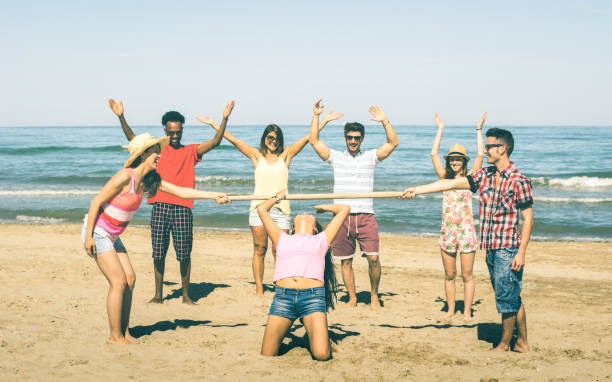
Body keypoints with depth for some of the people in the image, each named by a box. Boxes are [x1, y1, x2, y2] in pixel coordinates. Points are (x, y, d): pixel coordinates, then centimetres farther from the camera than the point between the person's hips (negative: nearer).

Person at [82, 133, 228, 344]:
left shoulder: (149, 180, 0)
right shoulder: (125, 177, -24)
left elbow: (180, 191, 2)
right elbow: (96, 202, -20)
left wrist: (213, 195, -4)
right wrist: (88, 237, -19)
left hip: (112, 235, 9)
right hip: (97, 232, -9)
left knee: (130, 279, 5)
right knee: (119, 281, -9)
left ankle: (124, 332, 14)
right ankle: (115, 336, 1)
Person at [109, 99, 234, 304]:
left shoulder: (191, 151, 11)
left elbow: (215, 142, 1)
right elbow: (133, 140, 6)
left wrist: (224, 119, -11)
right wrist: (121, 117, -5)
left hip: (182, 207, -1)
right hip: (160, 206, 1)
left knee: (184, 254, -1)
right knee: (158, 253, 3)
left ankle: (186, 295, 9)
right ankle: (158, 293, 14)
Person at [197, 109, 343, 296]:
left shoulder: (285, 155, 12)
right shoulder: (257, 155, 12)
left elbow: (308, 138, 11)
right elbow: (232, 139, 12)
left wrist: (324, 121, 9)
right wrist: (214, 124, 11)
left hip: (281, 209, 0)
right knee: (259, 249, 1)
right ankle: (259, 289, 6)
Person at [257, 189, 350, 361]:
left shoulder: (321, 240, 23)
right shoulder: (282, 239, 25)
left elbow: (345, 209, 25)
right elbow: (261, 209, 27)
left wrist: (322, 207, 42)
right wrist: (277, 197, 45)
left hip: (312, 296, -1)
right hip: (283, 296, 1)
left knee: (321, 355, -15)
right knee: (266, 356, -5)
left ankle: (314, 334, 18)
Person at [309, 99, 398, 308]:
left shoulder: (370, 157, 11)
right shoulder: (336, 157, 11)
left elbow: (393, 143, 4)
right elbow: (314, 141, 5)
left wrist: (384, 121, -5)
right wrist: (316, 117, 0)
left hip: (366, 216, -1)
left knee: (373, 258, -9)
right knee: (345, 261, 4)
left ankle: (374, 295, 10)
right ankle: (352, 298, 17)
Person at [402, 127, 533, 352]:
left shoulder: (519, 181, -10)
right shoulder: (484, 176, 10)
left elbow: (528, 218, -9)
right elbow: (451, 184, 8)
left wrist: (521, 252, -14)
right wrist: (417, 190, 3)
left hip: (509, 249, -7)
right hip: (491, 249, 7)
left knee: (507, 299, 0)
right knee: (512, 299, 14)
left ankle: (504, 344, 13)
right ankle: (522, 343, 23)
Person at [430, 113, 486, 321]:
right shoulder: (445, 178, 9)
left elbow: (480, 155, -7)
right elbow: (434, 154, 4)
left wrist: (479, 129, -4)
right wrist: (440, 129, 6)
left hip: (466, 231, -2)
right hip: (447, 231, 2)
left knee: (467, 275, 2)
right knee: (449, 275, 9)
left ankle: (467, 312, 10)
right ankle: (450, 310, 20)